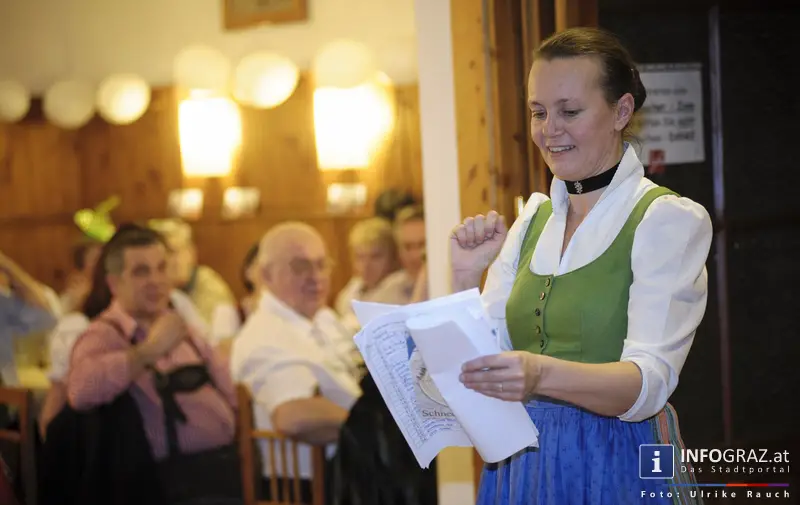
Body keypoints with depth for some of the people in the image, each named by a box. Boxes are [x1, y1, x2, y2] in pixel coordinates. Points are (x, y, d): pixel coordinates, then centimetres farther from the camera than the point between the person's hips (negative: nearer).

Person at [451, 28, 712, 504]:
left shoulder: (671, 219, -11)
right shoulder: (533, 219, 6)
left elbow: (649, 383, -22)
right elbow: (485, 356, 5)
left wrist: (543, 374, -38)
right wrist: (466, 276, -11)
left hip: (618, 466, -5)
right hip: (523, 462, 5)